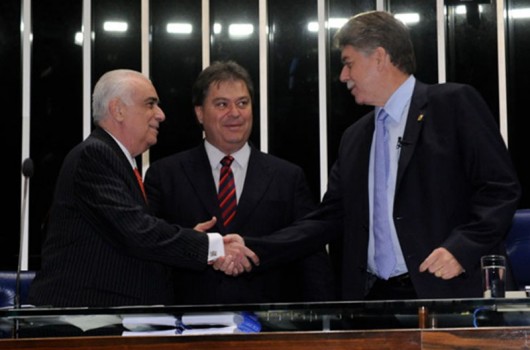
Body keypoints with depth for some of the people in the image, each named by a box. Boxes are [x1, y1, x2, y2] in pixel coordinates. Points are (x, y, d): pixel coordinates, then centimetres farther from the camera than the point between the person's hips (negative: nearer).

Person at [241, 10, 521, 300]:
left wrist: (463, 247, -19)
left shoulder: (454, 104, -1)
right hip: (372, 297, 5)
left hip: (450, 290, -5)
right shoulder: (354, 138, 18)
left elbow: (501, 187, -6)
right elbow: (329, 219, 15)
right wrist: (255, 251, 4)